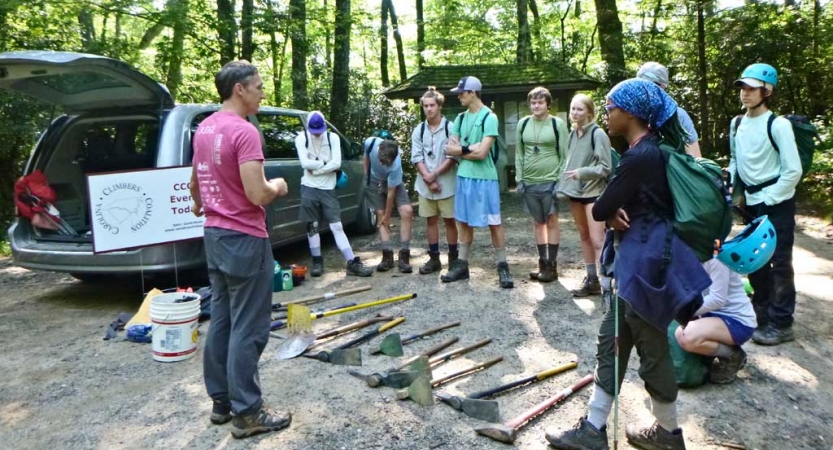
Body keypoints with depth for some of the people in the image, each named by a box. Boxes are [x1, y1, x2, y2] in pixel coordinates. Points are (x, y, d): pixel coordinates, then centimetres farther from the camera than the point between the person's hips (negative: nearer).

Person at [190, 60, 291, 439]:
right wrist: (277, 186, -4)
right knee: (247, 328, -1)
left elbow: (194, 182, 24)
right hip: (244, 240, -9)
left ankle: (221, 400, 26)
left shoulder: (204, 128, 10)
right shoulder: (244, 132, -18)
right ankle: (246, 413, 8)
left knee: (221, 322, 15)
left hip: (214, 235, 9)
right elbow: (257, 195, -26)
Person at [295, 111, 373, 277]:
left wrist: (316, 168, -11)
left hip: (328, 189, 0)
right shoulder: (301, 138, -1)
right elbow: (305, 163, -14)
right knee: (312, 226, 6)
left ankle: (353, 263, -1)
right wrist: (324, 163, -7)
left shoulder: (333, 138, 2)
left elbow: (337, 163, -10)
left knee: (337, 227, 0)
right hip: (309, 188, 0)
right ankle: (317, 262, 19)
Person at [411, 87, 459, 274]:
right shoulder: (418, 130, 7)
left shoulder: (450, 127, -5)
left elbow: (453, 157, -9)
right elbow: (416, 157, 2)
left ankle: (453, 258, 14)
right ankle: (434, 258, 17)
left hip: (447, 184, -4)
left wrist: (434, 174, -13)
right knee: (431, 220, 9)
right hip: (425, 185, 4)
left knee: (449, 220, 4)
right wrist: (428, 179, -11)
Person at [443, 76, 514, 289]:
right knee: (464, 222, 13)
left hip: (484, 178, -6)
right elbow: (450, 149, 3)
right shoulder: (460, 118, 10)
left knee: (494, 223, 1)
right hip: (463, 176, 7)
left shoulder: (489, 117, -10)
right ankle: (462, 265, 22)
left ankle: (503, 267, 10)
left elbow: (482, 153, -19)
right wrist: (470, 148, -12)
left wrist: (460, 149, -5)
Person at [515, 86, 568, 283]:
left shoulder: (558, 124, -3)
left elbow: (564, 156, -2)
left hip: (550, 181, -3)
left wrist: (560, 181, -8)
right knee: (537, 222, 11)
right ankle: (542, 263, 21)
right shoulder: (523, 124, 6)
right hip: (529, 182, 4)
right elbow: (519, 154, 10)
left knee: (551, 222, 2)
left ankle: (552, 266, 10)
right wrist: (519, 178, 3)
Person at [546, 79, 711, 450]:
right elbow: (620, 204, 13)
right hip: (636, 260, 10)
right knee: (611, 341, 13)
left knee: (651, 348, 7)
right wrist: (616, 212, -8)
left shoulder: (640, 156, -21)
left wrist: (611, 211, 4)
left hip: (645, 263, -10)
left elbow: (599, 210, -17)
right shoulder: (650, 149, 12)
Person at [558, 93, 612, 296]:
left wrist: (582, 172, -22)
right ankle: (591, 279, 24)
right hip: (575, 191, 7)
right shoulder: (573, 133, 10)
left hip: (594, 192, -7)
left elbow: (605, 167, -12)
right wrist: (564, 185, 8)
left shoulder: (598, 134, -11)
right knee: (584, 236, 14)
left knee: (597, 240, -11)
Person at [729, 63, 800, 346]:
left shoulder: (778, 124, -14)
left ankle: (781, 324, 9)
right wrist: (731, 189, 5)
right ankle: (762, 311, 31)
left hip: (777, 203, -6)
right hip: (751, 203, 7)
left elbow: (793, 171, -14)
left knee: (779, 262, -1)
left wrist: (769, 199, -13)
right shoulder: (737, 124, 5)